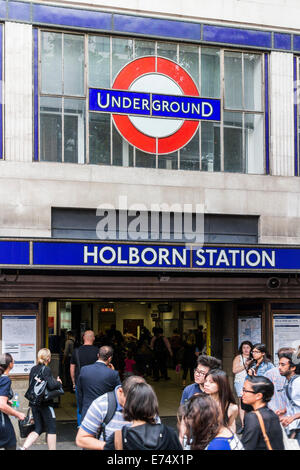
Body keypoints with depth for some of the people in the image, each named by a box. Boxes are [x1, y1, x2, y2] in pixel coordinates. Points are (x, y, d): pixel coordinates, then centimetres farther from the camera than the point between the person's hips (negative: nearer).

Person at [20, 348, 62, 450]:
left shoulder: (33, 369, 8)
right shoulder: (46, 369, -13)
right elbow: (51, 385, -21)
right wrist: (58, 382, 0)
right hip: (45, 403, -7)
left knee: (38, 429, 12)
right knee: (51, 429, 7)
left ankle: (23, 448, -2)